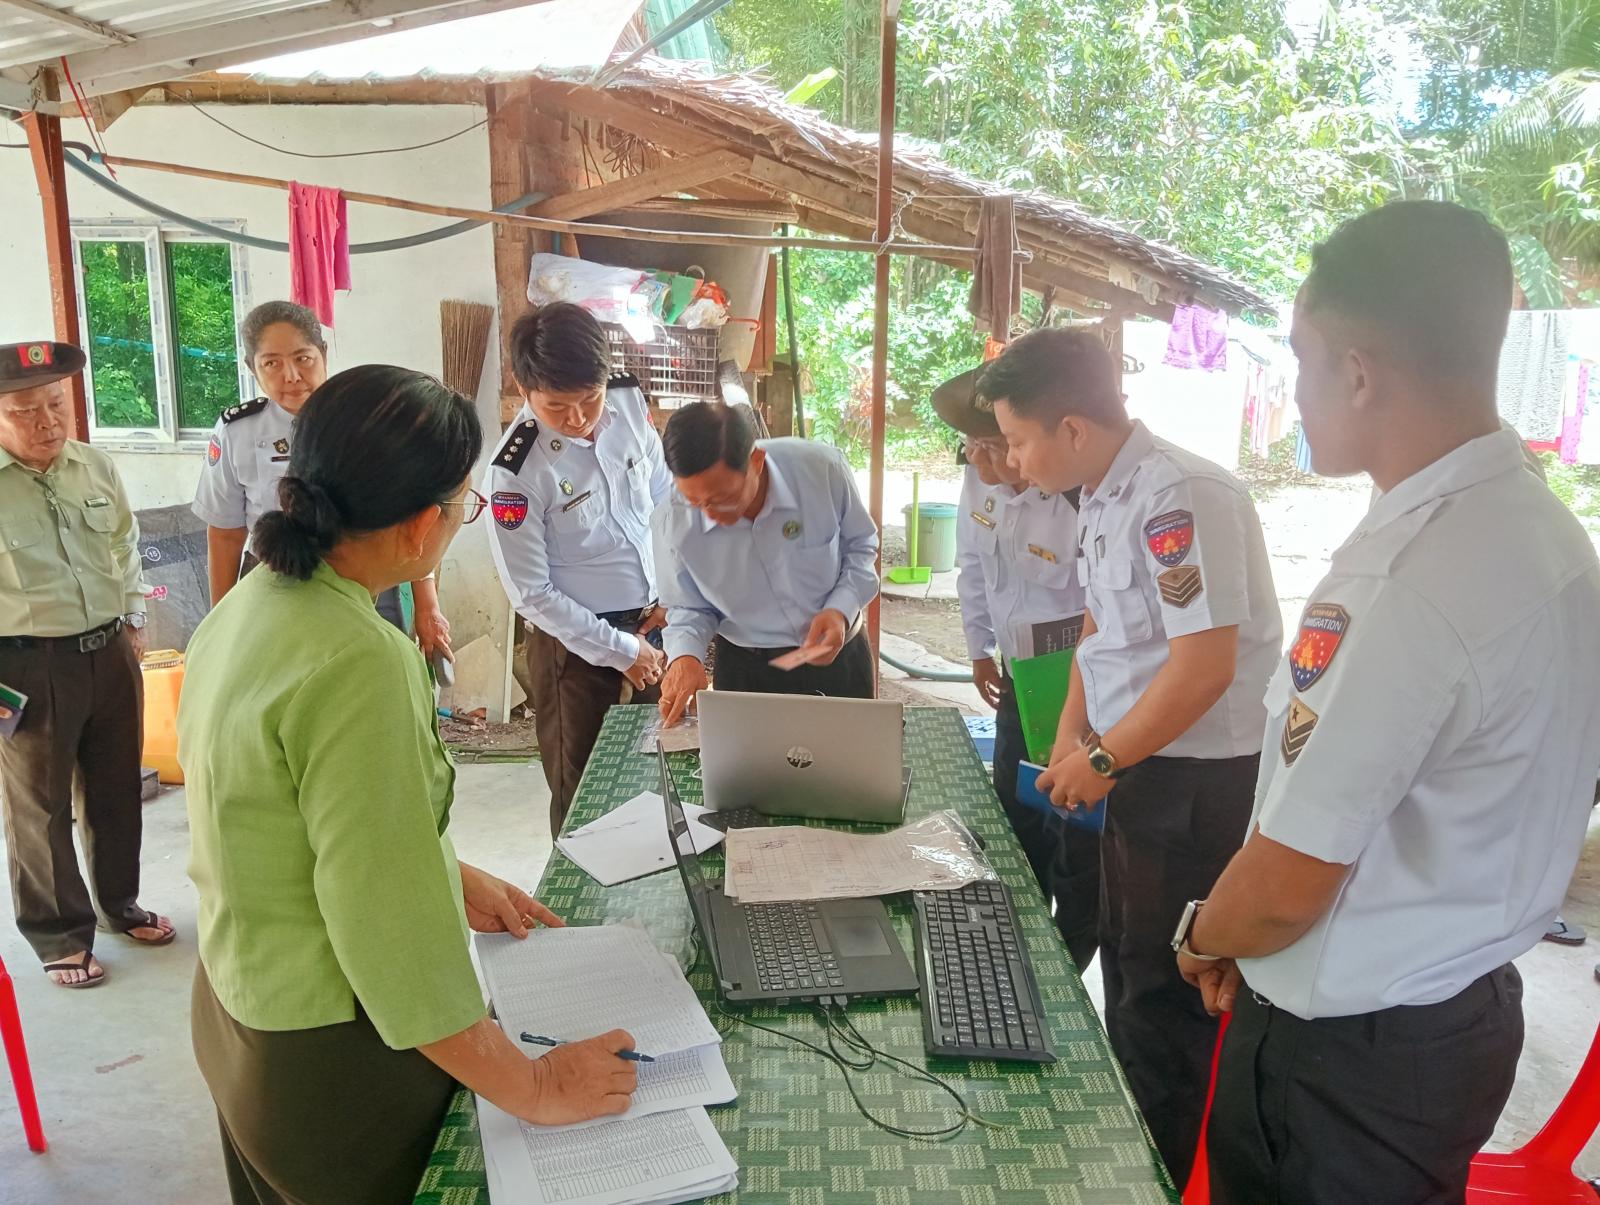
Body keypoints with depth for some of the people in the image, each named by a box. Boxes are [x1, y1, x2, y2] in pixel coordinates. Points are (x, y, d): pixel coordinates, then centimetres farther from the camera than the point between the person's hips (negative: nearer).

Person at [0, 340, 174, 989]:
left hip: (109, 652, 5)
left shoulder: (97, 467, 3)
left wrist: (133, 621, 16)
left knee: (117, 790, 18)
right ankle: (59, 937, 26)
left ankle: (120, 903, 38)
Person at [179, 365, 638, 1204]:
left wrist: (452, 878, 13)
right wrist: (533, 1088, -19)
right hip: (328, 1061, -8)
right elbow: (390, 935, -29)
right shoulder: (355, 661, -31)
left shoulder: (248, 606, -3)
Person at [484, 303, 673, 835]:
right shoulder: (515, 471, -20)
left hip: (654, 618, 5)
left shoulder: (629, 400, -7)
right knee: (584, 791, 9)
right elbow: (531, 592, -14)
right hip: (577, 641, -4)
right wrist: (619, 651, -11)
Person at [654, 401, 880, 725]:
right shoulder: (673, 522, -21)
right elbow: (689, 609, -4)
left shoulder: (822, 469, -24)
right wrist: (685, 654, -25)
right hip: (746, 671, 0)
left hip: (838, 656, 1)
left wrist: (842, 609, -20)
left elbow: (860, 545, -5)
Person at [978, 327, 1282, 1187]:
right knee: (1123, 961, 23)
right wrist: (1069, 746, 9)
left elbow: (1205, 666, -27)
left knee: (1164, 998, 7)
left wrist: (1102, 758, -16)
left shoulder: (1179, 498, -24)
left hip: (1198, 783, -9)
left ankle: (1164, 1175, 30)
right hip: (1135, 765, 9)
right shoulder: (1100, 499, 5)